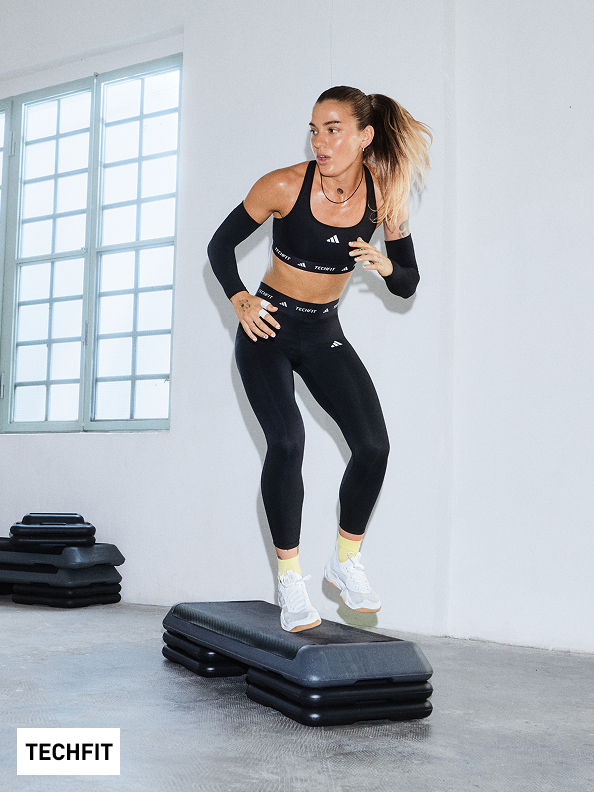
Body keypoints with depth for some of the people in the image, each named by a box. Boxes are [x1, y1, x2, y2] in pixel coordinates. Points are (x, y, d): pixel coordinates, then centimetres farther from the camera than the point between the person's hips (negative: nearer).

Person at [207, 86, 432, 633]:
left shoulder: (384, 196, -8)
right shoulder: (286, 185, -16)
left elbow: (408, 286, 0)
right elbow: (221, 245, -4)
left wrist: (383, 263, -22)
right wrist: (241, 301, -19)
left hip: (324, 332, 3)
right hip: (268, 327, -3)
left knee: (374, 446, -12)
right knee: (287, 441, -23)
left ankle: (346, 561, 11)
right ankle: (289, 579, -7)